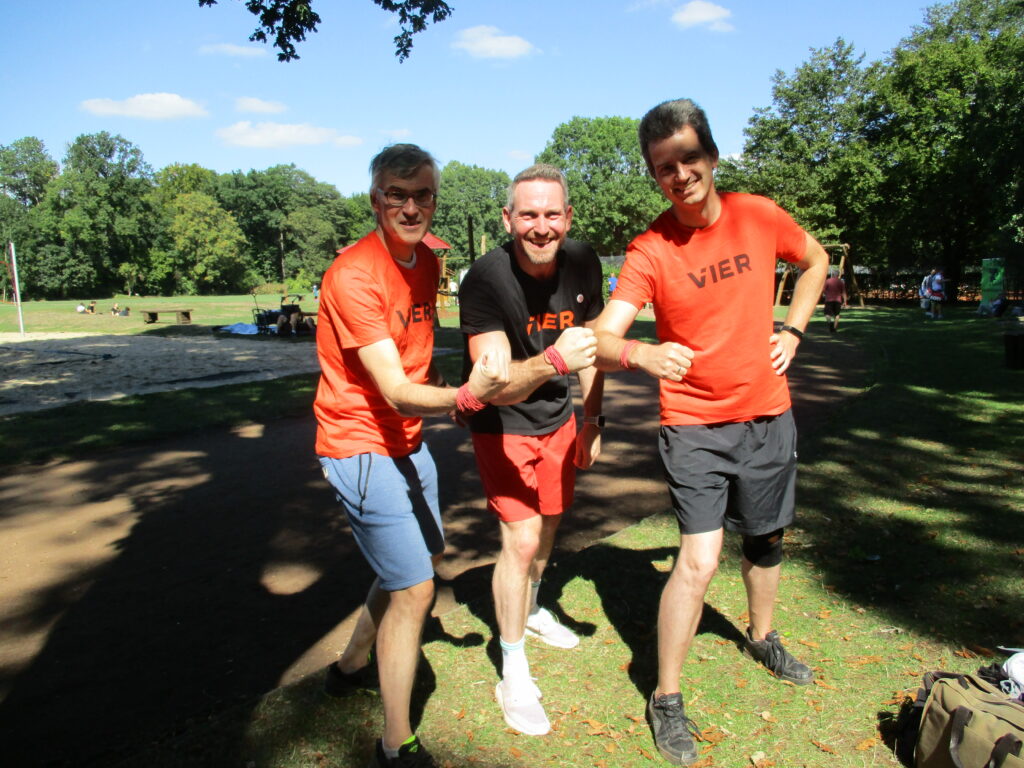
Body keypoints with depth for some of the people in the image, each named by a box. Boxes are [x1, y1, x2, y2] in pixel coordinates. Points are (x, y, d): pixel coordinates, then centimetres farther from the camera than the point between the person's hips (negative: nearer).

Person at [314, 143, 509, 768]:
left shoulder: (427, 260, 2)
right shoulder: (353, 276, -23)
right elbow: (395, 392, -31)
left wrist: (438, 378, 1)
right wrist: (466, 396, -48)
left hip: (408, 438, 9)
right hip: (361, 445, -9)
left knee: (425, 556, 22)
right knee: (415, 588, -7)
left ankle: (353, 666, 44)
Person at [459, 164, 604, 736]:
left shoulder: (583, 263, -13)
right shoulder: (487, 279, -28)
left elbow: (592, 344, 3)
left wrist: (593, 420, 6)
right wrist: (552, 360, -53)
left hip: (558, 418, 5)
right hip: (503, 424, -5)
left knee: (549, 523, 20)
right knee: (521, 538, -12)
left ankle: (531, 609, 49)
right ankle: (514, 675, 8)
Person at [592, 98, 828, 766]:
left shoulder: (760, 216, -4)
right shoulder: (649, 251, -16)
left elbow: (815, 261, 16)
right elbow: (601, 340, -26)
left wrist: (793, 331, 4)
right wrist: (641, 353, -48)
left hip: (768, 416, 5)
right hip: (694, 426, -4)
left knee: (767, 540, 21)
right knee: (699, 561, -13)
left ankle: (762, 637, 50)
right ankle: (666, 701, 7)